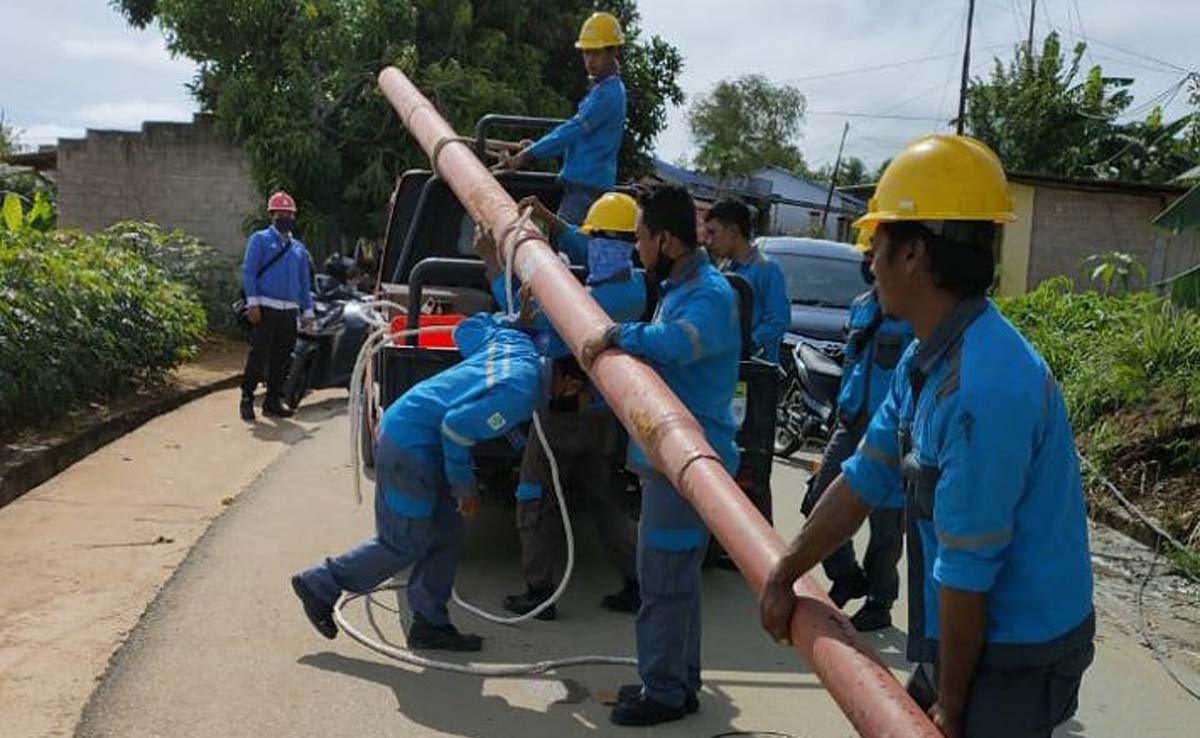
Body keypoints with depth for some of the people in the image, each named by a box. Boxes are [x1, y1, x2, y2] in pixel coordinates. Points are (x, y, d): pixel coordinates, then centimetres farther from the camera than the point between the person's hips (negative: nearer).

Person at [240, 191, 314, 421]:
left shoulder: (299, 248, 19)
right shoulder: (260, 239, 3)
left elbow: (305, 282, 21)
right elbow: (248, 271, -4)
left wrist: (308, 311, 13)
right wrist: (253, 303, -14)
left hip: (290, 311, 5)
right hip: (266, 309, -5)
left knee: (282, 360, 7)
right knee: (258, 357, -9)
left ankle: (273, 401, 15)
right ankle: (247, 399, 0)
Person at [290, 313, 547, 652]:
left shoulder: (514, 343, 2)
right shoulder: (519, 392, -24)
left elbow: (467, 328, 18)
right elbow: (456, 426, -21)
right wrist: (465, 486, -9)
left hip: (405, 427, 10)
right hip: (411, 444, -10)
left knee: (446, 538, 12)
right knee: (404, 545, 1)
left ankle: (429, 624, 21)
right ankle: (320, 586, 15)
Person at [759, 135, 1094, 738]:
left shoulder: (984, 386, -30)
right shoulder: (924, 360, 2)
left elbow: (966, 572, -25)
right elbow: (863, 482, 10)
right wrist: (784, 574, 15)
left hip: (1015, 662, -8)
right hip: (966, 640, 8)